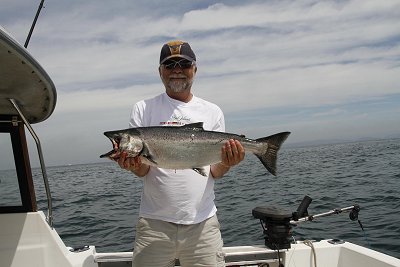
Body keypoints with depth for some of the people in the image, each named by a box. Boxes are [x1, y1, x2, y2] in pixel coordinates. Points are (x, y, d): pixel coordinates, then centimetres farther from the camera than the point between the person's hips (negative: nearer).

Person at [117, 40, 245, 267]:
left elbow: (215, 173, 6)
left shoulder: (212, 112, 6)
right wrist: (134, 164, -22)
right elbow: (142, 171, 0)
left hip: (203, 222, 1)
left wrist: (226, 163, -16)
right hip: (155, 222, -1)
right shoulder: (143, 109, 2)